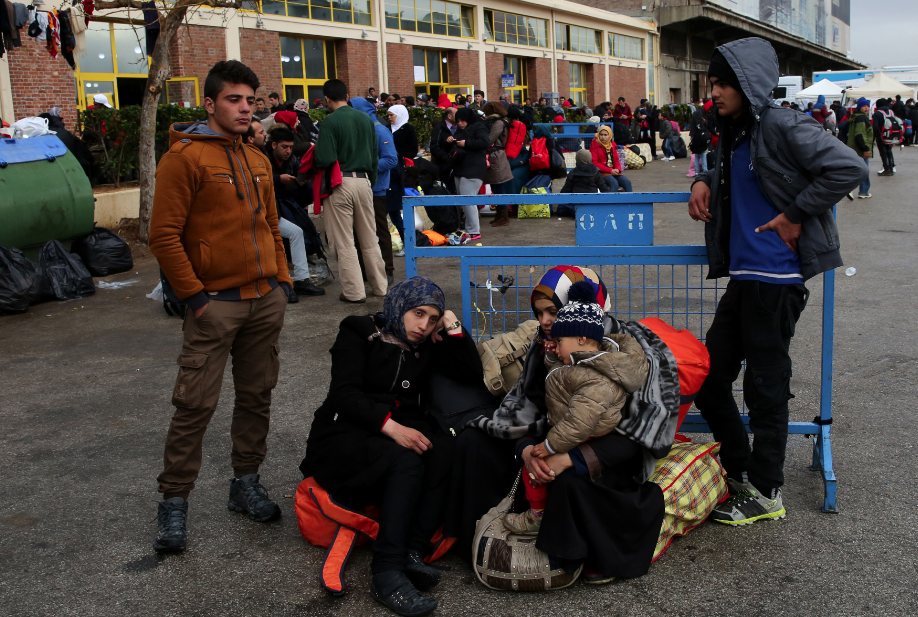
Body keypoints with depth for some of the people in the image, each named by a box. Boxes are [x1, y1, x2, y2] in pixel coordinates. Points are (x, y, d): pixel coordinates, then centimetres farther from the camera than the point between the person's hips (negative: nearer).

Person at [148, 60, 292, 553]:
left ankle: (246, 482, 26)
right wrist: (195, 295, -13)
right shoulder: (185, 157, -7)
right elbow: (164, 237, -11)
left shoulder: (258, 161, 14)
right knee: (195, 404, -4)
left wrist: (282, 279, 13)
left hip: (266, 300, 7)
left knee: (256, 396, 12)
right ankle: (174, 502, 8)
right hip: (216, 303, -6)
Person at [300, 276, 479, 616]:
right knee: (407, 461, -34)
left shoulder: (429, 345, 14)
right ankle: (387, 573, -37)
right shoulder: (359, 333, 1)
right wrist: (391, 426, -26)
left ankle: (413, 553, -33)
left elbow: (473, 375, 5)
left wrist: (454, 329, -1)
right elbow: (344, 394, -12)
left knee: (445, 450, -28)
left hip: (404, 430, 5)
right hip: (345, 434, -4)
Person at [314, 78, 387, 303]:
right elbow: (375, 156, 12)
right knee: (369, 239, 14)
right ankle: (379, 286, 21)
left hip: (339, 183, -5)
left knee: (344, 242, 3)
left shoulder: (330, 121, -11)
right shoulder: (366, 119, 7)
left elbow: (325, 160, -18)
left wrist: (316, 150, 3)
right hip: (364, 181, 5)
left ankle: (354, 291, 5)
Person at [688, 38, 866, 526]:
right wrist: (704, 182, 12)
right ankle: (738, 470, 28)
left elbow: (849, 168, -21)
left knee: (765, 385, 2)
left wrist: (795, 216, -17)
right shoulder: (734, 133, 13)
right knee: (708, 376, 12)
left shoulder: (781, 127, -13)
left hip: (775, 279, -9)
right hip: (742, 278, 9)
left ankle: (765, 493, 17)